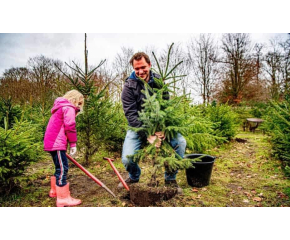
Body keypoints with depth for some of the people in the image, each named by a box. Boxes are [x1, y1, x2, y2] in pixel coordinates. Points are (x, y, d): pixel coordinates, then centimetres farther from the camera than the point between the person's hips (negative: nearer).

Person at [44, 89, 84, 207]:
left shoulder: (60, 107, 25)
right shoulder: (69, 108, -7)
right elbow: (70, 126, -18)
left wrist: (69, 143, 26)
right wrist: (73, 144, -13)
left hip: (52, 143, 11)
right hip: (57, 143, -11)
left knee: (59, 167, 20)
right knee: (62, 169, -9)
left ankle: (54, 191, 33)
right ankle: (63, 198, -7)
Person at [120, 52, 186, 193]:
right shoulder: (129, 86, -14)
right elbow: (131, 115, -20)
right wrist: (147, 136, -31)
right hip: (138, 127, -2)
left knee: (180, 142, -18)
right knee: (127, 159, -18)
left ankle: (170, 179, 4)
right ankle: (134, 177, 21)